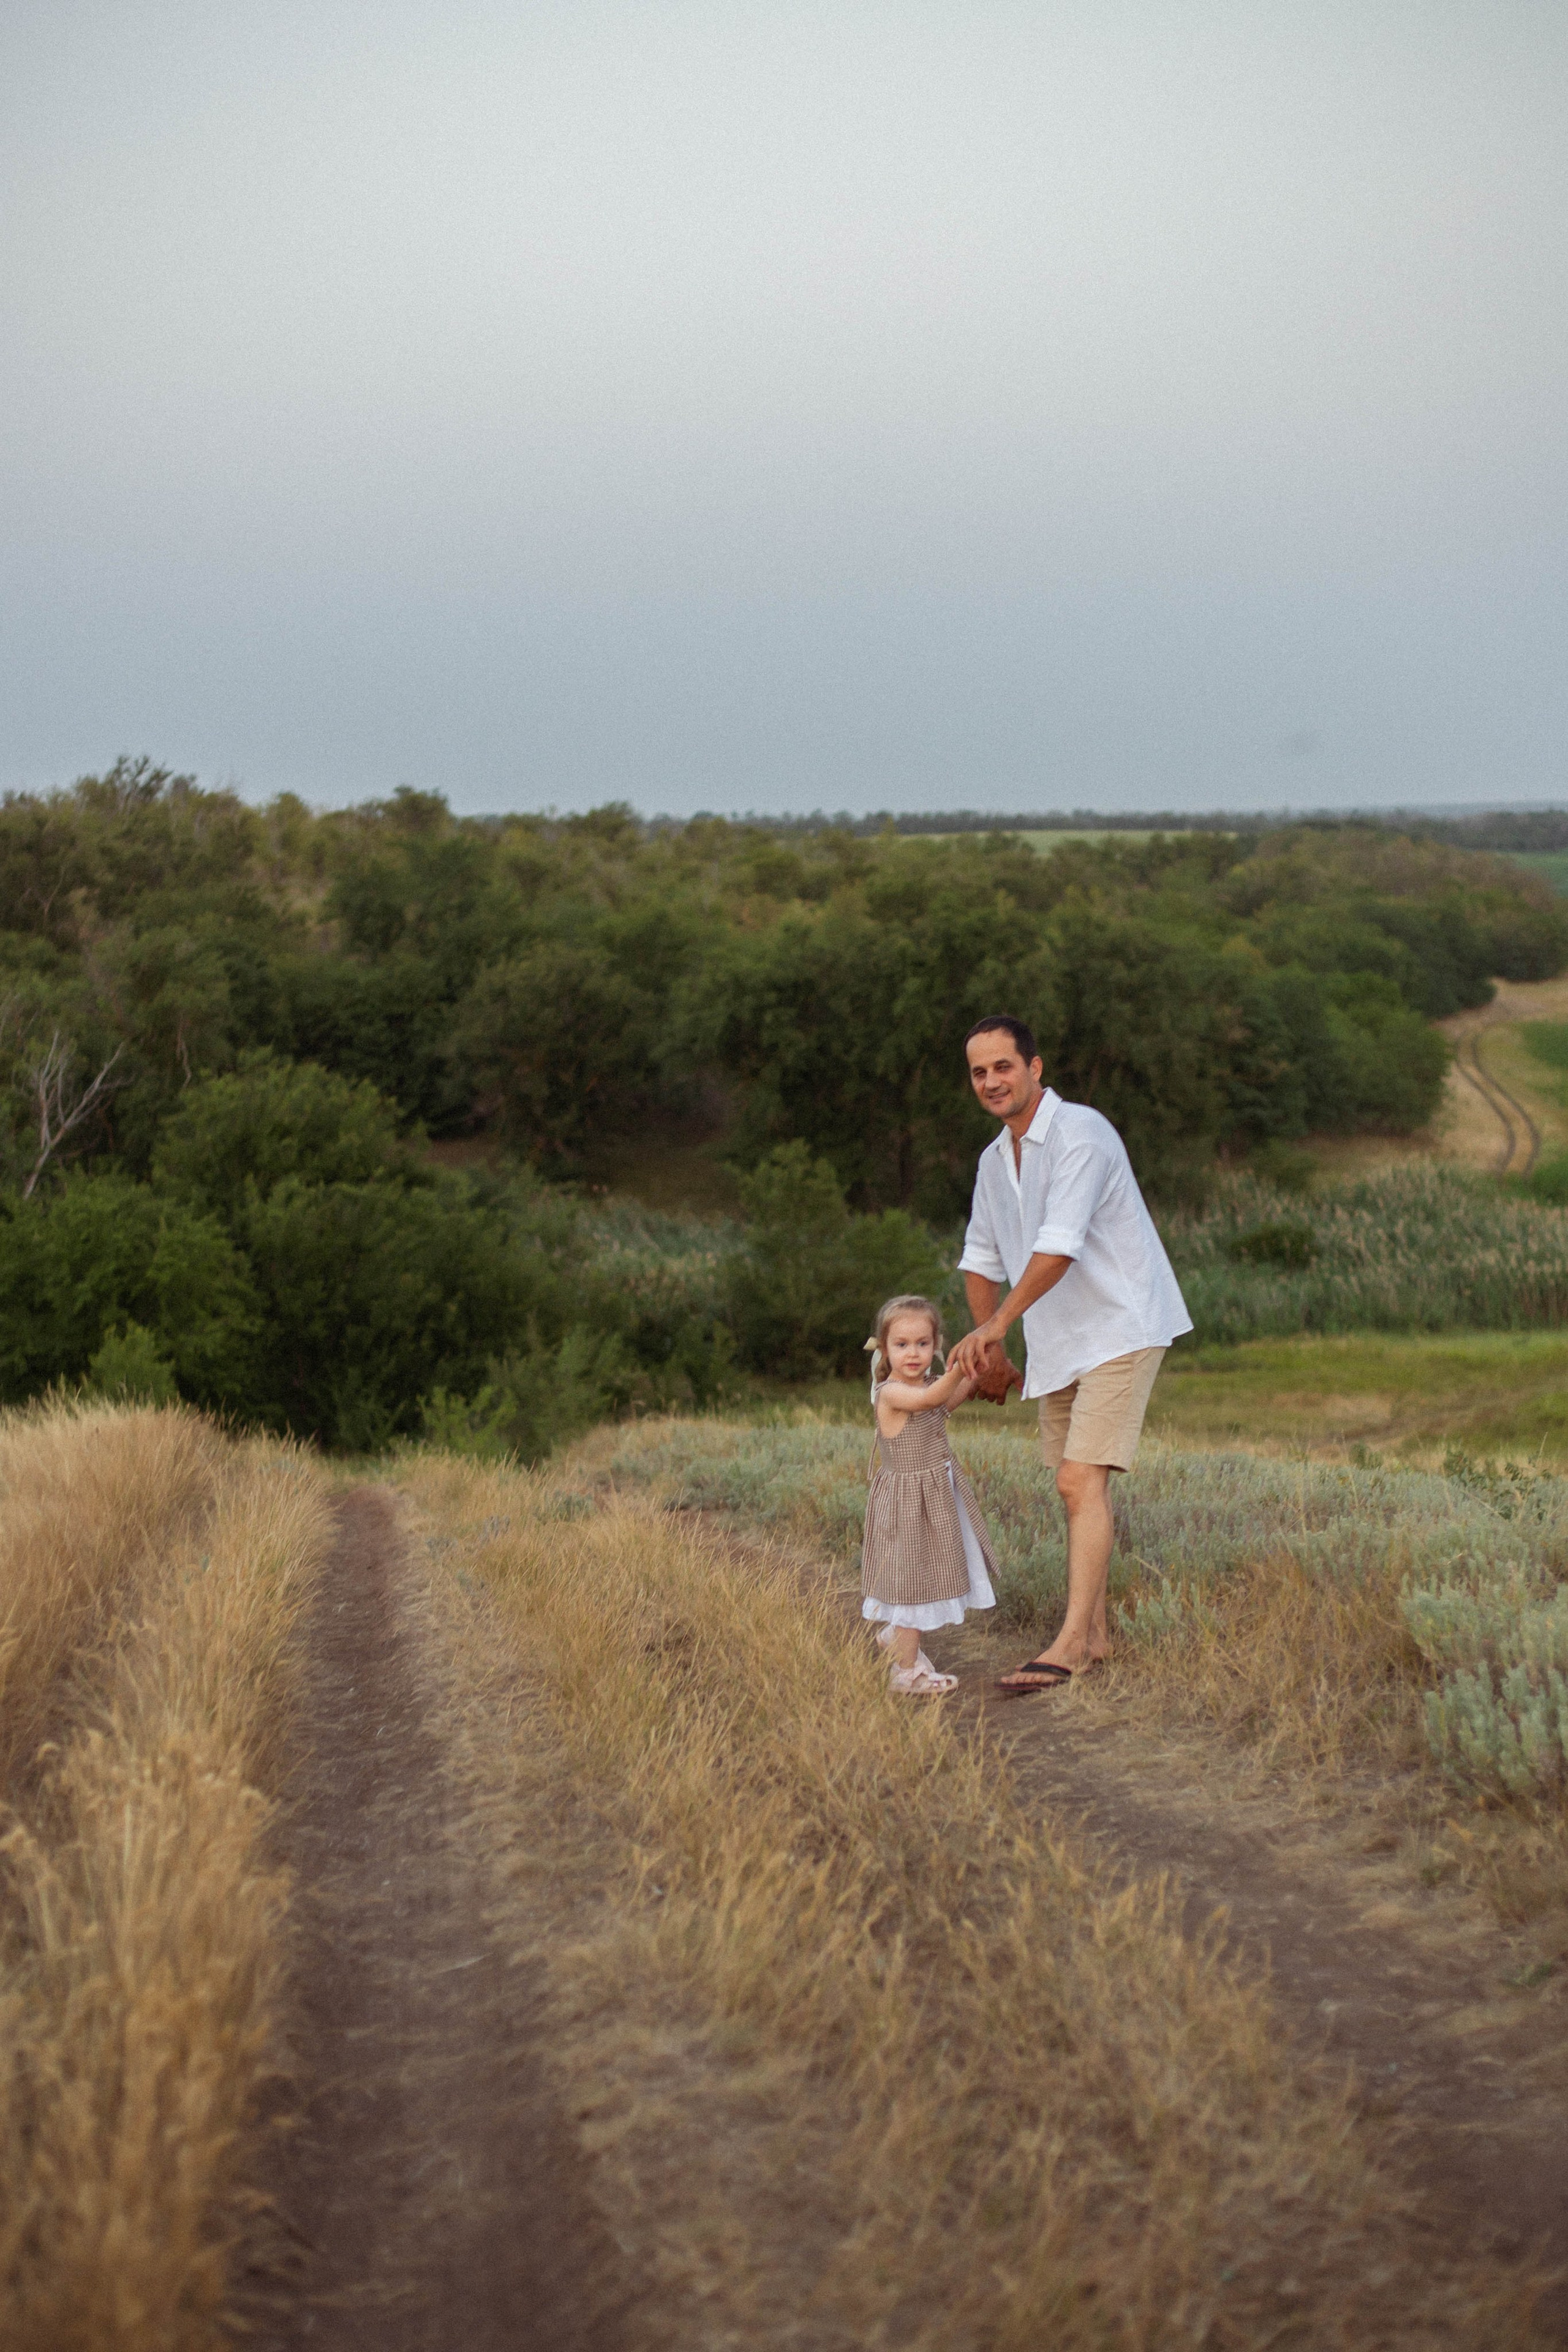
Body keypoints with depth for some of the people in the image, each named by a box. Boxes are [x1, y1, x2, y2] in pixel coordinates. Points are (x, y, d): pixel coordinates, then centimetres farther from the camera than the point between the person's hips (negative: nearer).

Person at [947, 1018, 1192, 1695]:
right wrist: (987, 1350, 11)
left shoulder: (1079, 1134, -17)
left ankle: (1070, 1644, -19)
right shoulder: (994, 1161, 11)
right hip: (1057, 1345, 9)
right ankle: (1095, 1633, 21)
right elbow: (982, 1258, 20)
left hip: (1119, 1328, -9)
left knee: (1082, 1481, -17)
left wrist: (994, 1326, -24)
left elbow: (1059, 1246, -26)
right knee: (1077, 1487, 12)